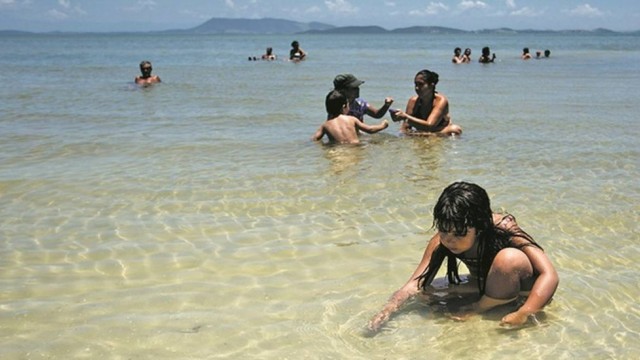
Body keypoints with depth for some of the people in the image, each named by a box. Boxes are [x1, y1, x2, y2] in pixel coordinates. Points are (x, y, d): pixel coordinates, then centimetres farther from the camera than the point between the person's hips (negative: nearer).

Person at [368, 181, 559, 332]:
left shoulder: (503, 230, -32)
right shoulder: (441, 242, -19)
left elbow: (549, 275, -38)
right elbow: (415, 284, -24)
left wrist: (523, 313, -51)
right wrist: (389, 309, -42)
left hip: (524, 291, -4)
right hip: (486, 286, 4)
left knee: (508, 258, -35)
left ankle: (481, 308, -15)